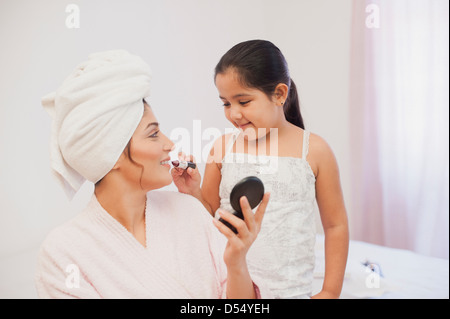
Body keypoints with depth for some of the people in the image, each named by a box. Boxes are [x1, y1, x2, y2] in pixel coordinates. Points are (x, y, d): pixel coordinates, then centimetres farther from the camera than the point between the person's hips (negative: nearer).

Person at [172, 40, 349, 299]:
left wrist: (330, 292, 2)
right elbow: (210, 216, 7)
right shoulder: (223, 147, -2)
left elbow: (336, 225, 1)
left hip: (289, 289, -1)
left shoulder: (313, 150, -7)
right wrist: (192, 192, -13)